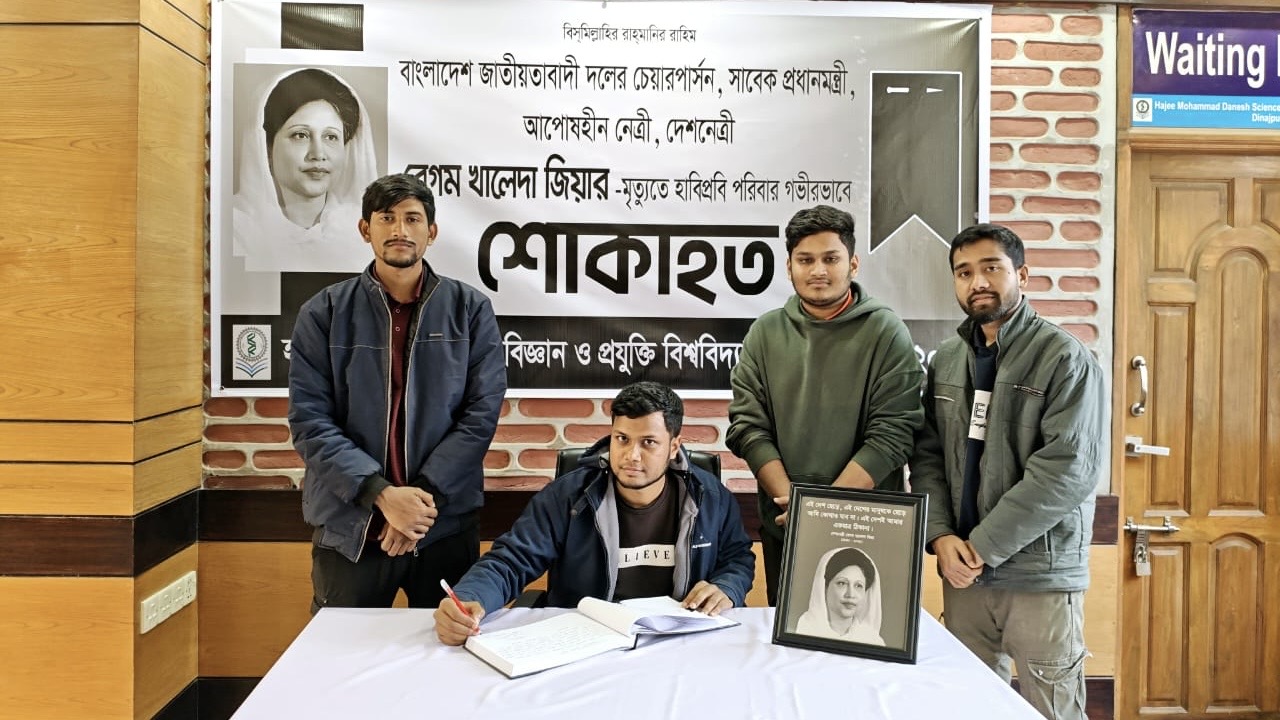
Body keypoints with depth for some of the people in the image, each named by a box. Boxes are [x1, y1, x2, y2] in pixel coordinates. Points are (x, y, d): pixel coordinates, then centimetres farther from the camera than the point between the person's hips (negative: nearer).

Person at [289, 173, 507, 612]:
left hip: (446, 524, 0)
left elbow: (482, 412, -5)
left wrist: (426, 493, -15)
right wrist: (380, 493, -17)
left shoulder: (470, 310, 0)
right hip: (348, 526, 0)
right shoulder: (324, 313, 0)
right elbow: (309, 421, -6)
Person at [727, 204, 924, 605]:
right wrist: (791, 500, -14)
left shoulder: (886, 333, -5)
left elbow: (892, 434, -11)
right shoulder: (765, 334, 3)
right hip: (783, 529, 3)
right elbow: (748, 426, -2)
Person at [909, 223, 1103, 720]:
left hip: (1041, 573, -4)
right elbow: (927, 457, 8)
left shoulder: (1065, 358, -7)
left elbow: (1068, 469, -16)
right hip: (962, 569, 4)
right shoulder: (945, 360, 9)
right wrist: (941, 537, -8)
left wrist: (983, 545, -17)